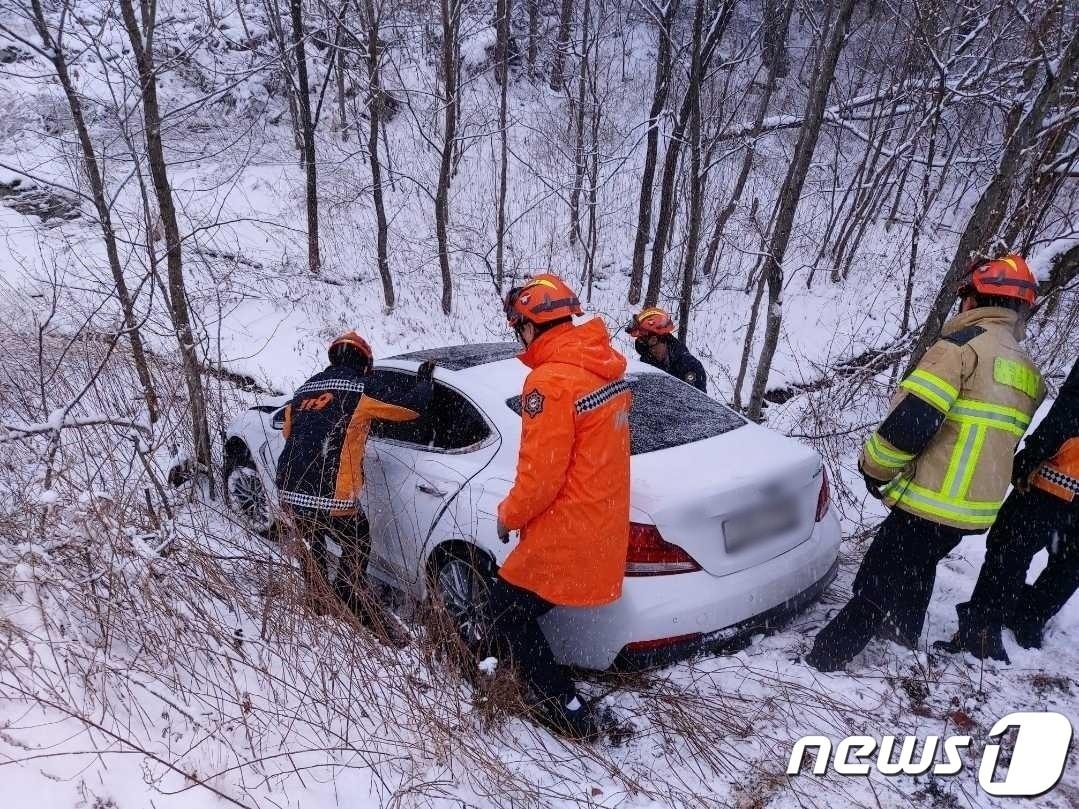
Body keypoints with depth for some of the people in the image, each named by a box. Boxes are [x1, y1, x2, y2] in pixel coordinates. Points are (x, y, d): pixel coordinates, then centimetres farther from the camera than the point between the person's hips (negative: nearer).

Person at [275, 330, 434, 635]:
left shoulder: (305, 389, 16)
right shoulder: (363, 387, -2)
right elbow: (411, 406, 2)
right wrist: (424, 381, 21)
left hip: (289, 492, 7)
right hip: (331, 496, -6)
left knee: (312, 546, 28)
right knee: (357, 551, 13)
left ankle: (317, 604, 39)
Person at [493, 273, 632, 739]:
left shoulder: (551, 381, -23)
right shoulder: (607, 367, 4)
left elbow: (540, 475, -21)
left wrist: (508, 515, -1)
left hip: (567, 535, -8)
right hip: (602, 525, 8)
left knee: (508, 609, 12)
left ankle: (567, 712, 18)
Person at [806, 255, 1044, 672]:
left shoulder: (964, 343, -15)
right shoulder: (1028, 371, 12)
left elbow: (911, 419, -22)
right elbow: (993, 440, 18)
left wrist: (875, 466, -7)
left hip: (931, 501, -8)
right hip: (979, 506, 8)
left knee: (876, 583, 0)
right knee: (917, 566, 30)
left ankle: (825, 657, 6)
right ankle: (904, 630, 49)